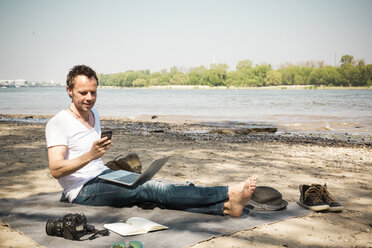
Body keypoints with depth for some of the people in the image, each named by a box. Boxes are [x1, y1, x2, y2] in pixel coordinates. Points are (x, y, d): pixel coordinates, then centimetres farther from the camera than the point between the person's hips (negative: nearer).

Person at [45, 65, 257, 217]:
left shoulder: (94, 114, 16)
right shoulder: (58, 123, -9)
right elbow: (56, 169, -20)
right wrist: (90, 155, -34)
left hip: (104, 177, 8)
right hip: (83, 190, -8)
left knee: (150, 189, -18)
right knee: (149, 188, -26)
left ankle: (224, 206, -33)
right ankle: (229, 193, -35)